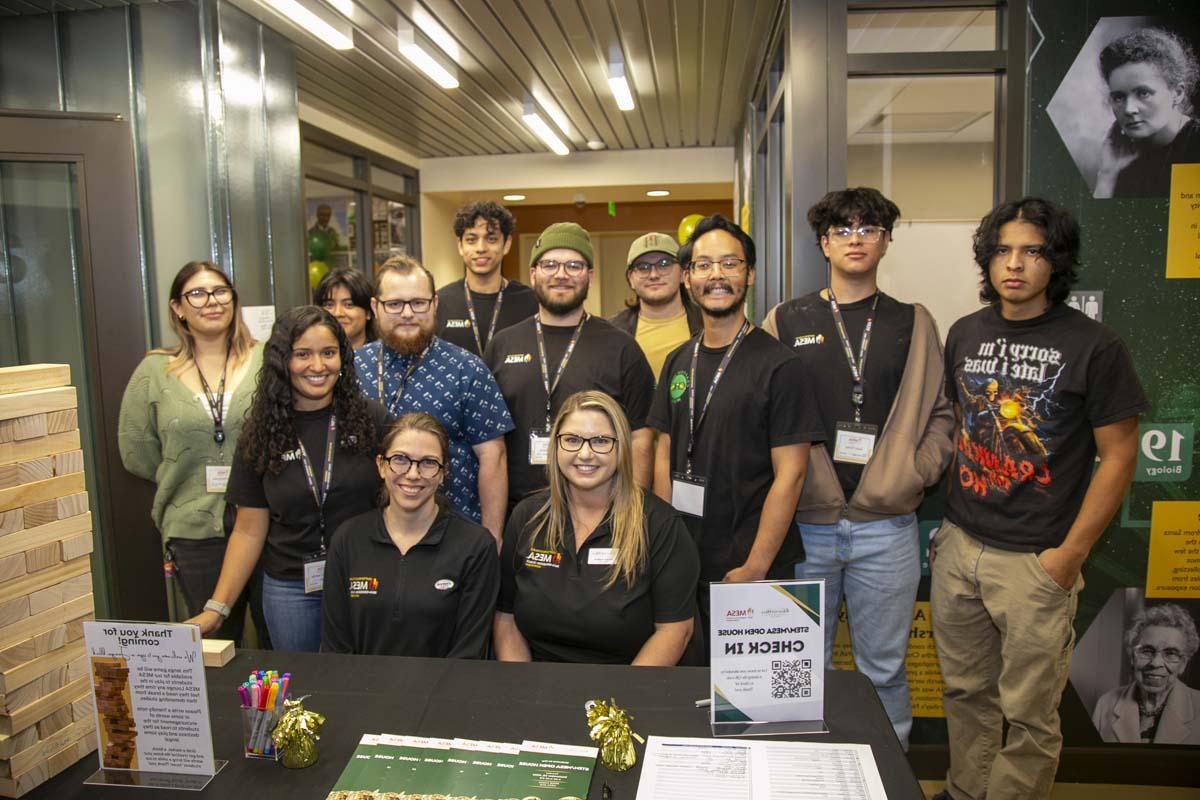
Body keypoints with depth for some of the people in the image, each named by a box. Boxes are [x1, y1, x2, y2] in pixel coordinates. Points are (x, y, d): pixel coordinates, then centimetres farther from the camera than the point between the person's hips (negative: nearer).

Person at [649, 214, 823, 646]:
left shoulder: (780, 367, -11)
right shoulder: (678, 362, 7)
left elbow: (789, 476, -14)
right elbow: (665, 456, 9)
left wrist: (754, 569, -17)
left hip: (750, 571, -5)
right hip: (683, 567, 5)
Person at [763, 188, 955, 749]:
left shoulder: (913, 324, 8)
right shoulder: (785, 322, 4)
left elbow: (940, 412, 10)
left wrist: (920, 470, -4)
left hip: (887, 527, 1)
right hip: (804, 523, 0)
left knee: (884, 670, 12)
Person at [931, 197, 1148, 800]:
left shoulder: (1094, 347, -8)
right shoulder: (965, 335, 6)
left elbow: (1118, 457, -6)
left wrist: (1071, 553, -10)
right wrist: (947, 515, 10)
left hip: (1036, 561, -4)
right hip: (958, 546, 5)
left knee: (1028, 713, 6)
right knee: (966, 693, 17)